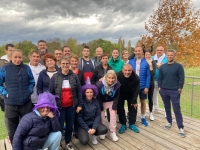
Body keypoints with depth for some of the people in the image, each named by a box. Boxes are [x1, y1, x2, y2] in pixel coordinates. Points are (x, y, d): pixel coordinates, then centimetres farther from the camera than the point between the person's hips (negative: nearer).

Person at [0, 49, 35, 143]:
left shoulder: (27, 68, 1)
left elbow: (32, 82, 10)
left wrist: (29, 92, -1)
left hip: (26, 103, 2)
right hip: (11, 104, -1)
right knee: (13, 128, 15)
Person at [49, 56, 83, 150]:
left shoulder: (74, 76, -1)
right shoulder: (55, 77, -3)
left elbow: (79, 91, 1)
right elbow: (51, 92, -1)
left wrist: (80, 104, -2)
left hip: (71, 106, 2)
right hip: (59, 106, -1)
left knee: (70, 125, 15)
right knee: (59, 127, 4)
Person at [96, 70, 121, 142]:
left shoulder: (117, 84, -24)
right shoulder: (100, 84, -29)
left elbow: (117, 97, -12)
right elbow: (98, 97, -18)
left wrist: (114, 107, -14)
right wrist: (101, 108, -15)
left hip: (111, 102, 1)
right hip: (102, 102, -1)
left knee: (113, 115, -6)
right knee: (102, 116, -1)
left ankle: (113, 132, 9)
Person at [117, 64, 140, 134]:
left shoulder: (136, 77, -28)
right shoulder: (118, 76, -33)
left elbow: (136, 90, -16)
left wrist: (134, 101, -14)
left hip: (131, 95, 2)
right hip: (120, 95, -1)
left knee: (133, 108, 5)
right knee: (120, 109, 1)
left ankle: (132, 124, 23)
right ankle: (123, 125, 19)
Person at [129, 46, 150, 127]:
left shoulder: (146, 62, -6)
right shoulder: (131, 62, -3)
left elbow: (148, 76, -5)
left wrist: (147, 87, -10)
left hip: (142, 86, 0)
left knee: (143, 101, 14)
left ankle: (143, 118, 30)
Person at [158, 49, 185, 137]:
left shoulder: (179, 66, -3)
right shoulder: (162, 67, 7)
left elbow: (181, 79, -4)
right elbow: (160, 78, 11)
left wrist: (180, 89, -8)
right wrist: (159, 87, 4)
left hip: (174, 91, -4)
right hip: (164, 90, 4)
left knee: (177, 109, -2)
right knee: (167, 107, 15)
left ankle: (181, 128, 6)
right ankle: (169, 122, 31)